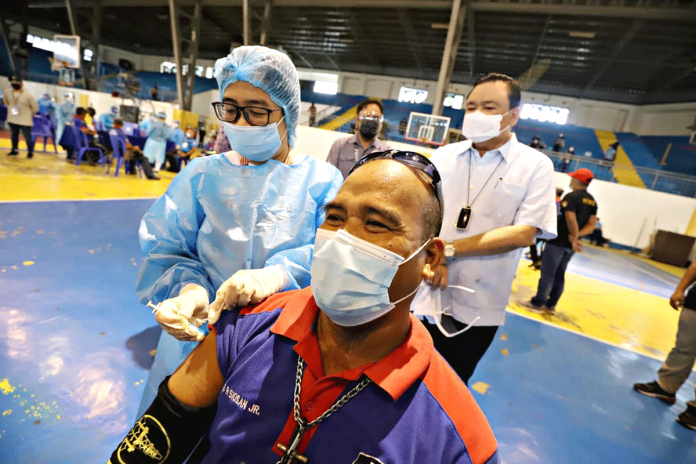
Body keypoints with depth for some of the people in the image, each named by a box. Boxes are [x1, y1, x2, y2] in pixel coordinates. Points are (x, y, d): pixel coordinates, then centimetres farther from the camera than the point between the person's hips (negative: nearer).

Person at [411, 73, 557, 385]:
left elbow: (524, 233, -12)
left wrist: (449, 249, -17)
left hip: (478, 308, -2)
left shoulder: (535, 166, -2)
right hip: (423, 294, 2)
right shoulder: (444, 156, 5)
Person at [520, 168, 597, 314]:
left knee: (547, 273, -1)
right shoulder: (592, 201, 10)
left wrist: (575, 237, -11)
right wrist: (576, 236, -7)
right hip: (570, 244, 8)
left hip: (558, 241, -7)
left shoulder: (572, 196, -14)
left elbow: (571, 220, -24)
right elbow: (591, 225, 4)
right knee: (559, 274, 14)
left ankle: (537, 303, 6)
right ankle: (550, 305, 21)